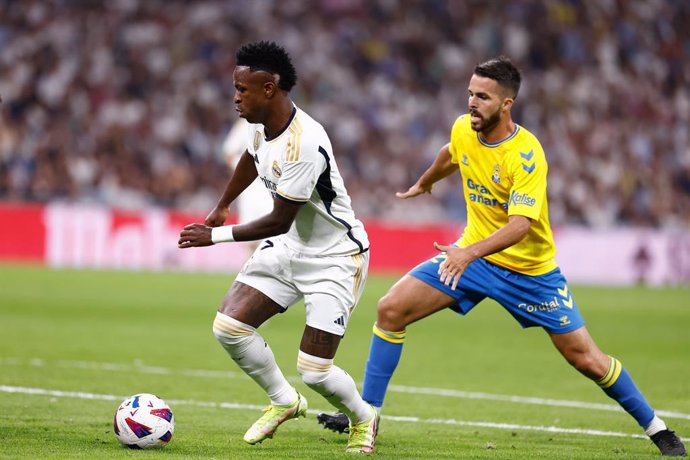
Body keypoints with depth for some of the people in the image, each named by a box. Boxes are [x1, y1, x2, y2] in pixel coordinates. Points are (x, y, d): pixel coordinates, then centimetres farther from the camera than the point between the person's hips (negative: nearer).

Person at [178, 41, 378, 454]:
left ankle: (363, 419, 22)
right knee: (229, 327, -6)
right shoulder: (261, 124, -4)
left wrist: (217, 236, -15)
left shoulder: (304, 145, -31)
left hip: (335, 257, -8)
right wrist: (222, 207, 34)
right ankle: (284, 401, 18)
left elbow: (279, 222, -24)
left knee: (314, 371, -10)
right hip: (288, 247, 8)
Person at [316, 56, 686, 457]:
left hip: (529, 269, -5)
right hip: (471, 253, 5)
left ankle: (655, 428, 14)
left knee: (586, 359, -5)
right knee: (391, 309, -9)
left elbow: (520, 225, -36)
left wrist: (471, 253, -51)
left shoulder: (526, 155, -27)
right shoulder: (463, 129, -8)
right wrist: (424, 183, 38)